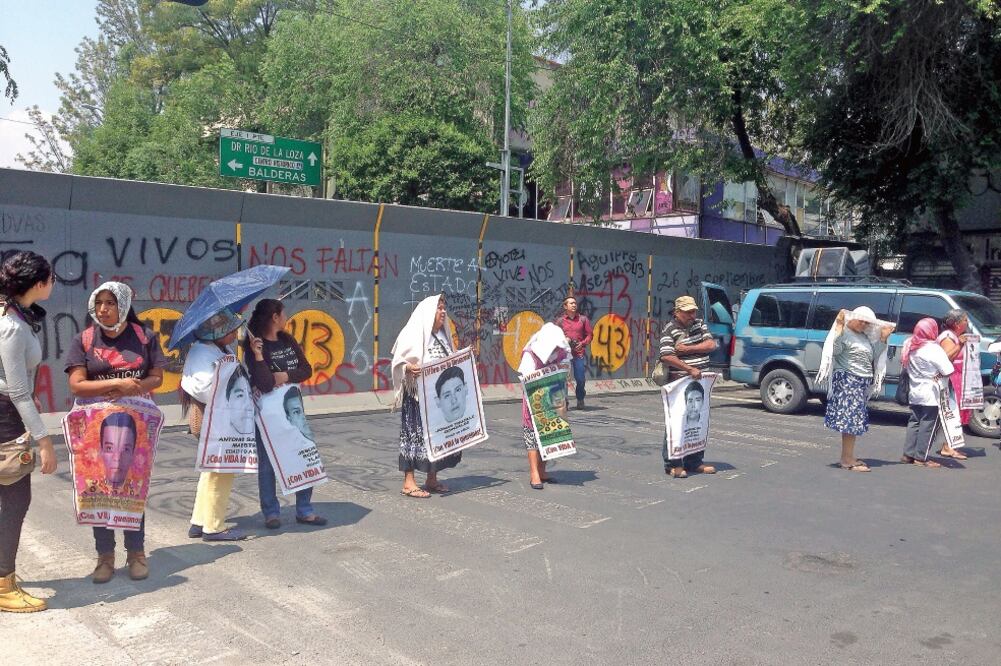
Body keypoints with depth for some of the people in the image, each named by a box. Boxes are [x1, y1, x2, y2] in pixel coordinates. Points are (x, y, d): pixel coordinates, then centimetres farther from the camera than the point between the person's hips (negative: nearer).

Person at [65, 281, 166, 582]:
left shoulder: (144, 336, 3)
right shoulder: (83, 340, 1)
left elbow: (156, 378, 2)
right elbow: (76, 385, -6)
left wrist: (131, 389, -16)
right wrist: (117, 383, -17)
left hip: (136, 422, 0)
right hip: (97, 422, 0)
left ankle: (136, 553, 16)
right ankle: (105, 555, 15)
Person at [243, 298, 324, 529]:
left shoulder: (288, 340, 10)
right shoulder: (254, 346, -9)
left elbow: (307, 370, 7)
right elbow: (264, 385, -18)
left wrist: (286, 376, -9)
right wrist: (258, 355, -26)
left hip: (291, 400, 5)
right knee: (268, 460, 1)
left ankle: (305, 510, 10)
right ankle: (271, 513, 15)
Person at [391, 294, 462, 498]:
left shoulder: (442, 334, 16)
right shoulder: (414, 334, -8)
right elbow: (399, 361, -12)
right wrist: (410, 368, -31)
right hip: (418, 394, -8)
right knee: (415, 433, -6)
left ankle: (432, 479, 19)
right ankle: (408, 482, 0)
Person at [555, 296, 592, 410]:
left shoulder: (583, 319, 8)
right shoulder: (560, 320, 7)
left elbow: (589, 334, 10)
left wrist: (583, 343, -7)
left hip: (579, 353, 0)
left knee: (580, 379, 0)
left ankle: (580, 400, 23)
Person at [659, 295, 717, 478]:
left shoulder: (699, 324, 12)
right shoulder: (670, 330, -9)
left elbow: (711, 344, 1)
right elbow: (667, 357, -20)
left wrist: (687, 349, -10)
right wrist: (690, 369, -23)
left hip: (699, 381, 7)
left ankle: (694, 461, 21)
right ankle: (672, 464, 1)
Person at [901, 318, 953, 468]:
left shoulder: (910, 346, 3)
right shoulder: (934, 349, -16)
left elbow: (906, 366, 9)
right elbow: (948, 371, -16)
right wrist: (938, 375, 2)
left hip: (914, 392, 7)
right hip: (931, 395, -7)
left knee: (914, 422, 14)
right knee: (928, 425, 0)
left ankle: (908, 453, 15)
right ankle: (921, 457, 1)